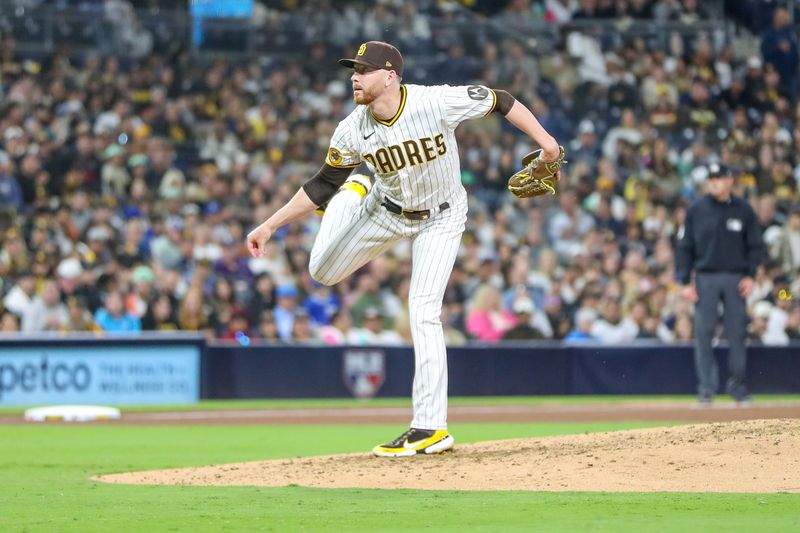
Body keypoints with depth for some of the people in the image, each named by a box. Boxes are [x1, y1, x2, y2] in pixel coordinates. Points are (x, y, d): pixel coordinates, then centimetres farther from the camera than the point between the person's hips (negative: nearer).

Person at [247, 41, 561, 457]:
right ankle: (356, 194, 26)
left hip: (441, 219, -4)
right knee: (323, 271, -5)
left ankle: (431, 426, -12)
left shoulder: (438, 102, -29)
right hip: (386, 211, 4)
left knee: (424, 312, -15)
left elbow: (501, 102, -18)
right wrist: (270, 225, -12)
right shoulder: (353, 132, -18)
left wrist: (544, 141, -26)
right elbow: (322, 186, -8)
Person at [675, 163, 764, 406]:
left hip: (736, 279, 0)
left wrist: (750, 276, -4)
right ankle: (706, 387, -1)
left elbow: (755, 246, 8)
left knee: (737, 333, 1)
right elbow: (685, 247, 5)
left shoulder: (744, 210, 4)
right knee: (703, 333, -4)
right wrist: (685, 282, -2)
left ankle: (737, 385, 11)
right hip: (705, 278, 0)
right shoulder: (696, 210, 3)